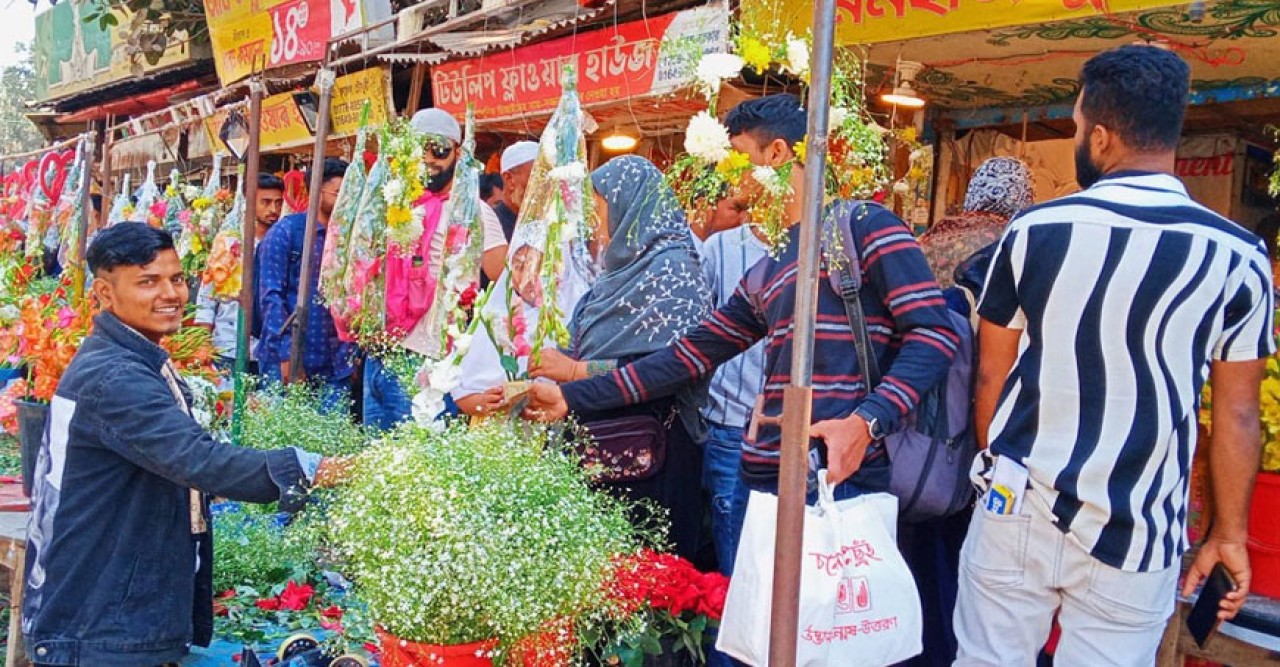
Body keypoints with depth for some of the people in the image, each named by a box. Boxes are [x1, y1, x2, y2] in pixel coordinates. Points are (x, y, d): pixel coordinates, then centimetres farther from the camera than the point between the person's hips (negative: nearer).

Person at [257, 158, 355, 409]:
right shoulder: (286, 231, -1)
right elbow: (271, 294, -7)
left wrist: (352, 351, 2)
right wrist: (287, 355, -14)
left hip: (336, 363, 3)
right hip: (286, 360, -3)